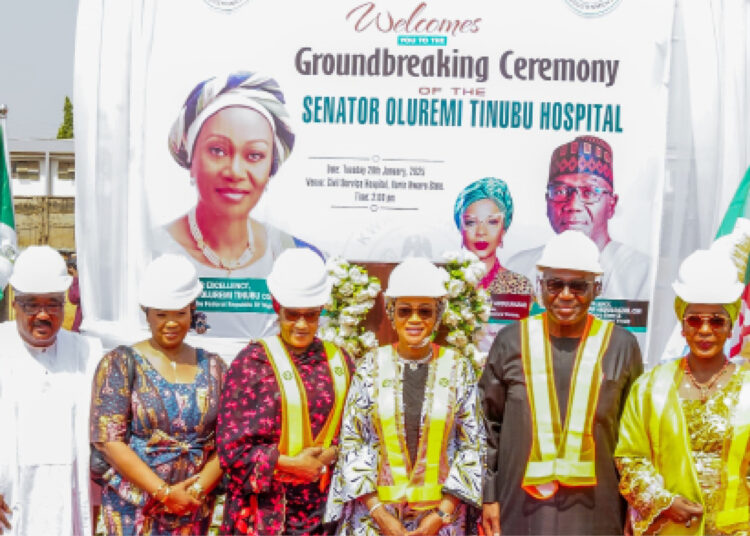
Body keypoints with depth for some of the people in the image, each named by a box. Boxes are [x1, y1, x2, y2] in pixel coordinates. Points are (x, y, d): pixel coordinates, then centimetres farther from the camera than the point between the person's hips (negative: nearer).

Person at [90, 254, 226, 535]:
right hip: (134, 511, -2)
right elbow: (109, 441, -9)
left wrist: (200, 486, -12)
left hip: (194, 509, 3)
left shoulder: (212, 367, 7)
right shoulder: (120, 364, -1)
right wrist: (165, 492, -13)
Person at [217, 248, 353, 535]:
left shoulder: (339, 362, 6)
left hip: (322, 506, 3)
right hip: (265, 507, -3)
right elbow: (233, 446, -6)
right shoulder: (253, 361, -4)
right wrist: (291, 463, -11)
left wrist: (330, 454, -8)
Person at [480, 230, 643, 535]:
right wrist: (488, 495, 3)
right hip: (522, 509, 0)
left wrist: (632, 509, 8)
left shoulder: (621, 347, 2)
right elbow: (488, 422, 6)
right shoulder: (512, 341, 2)